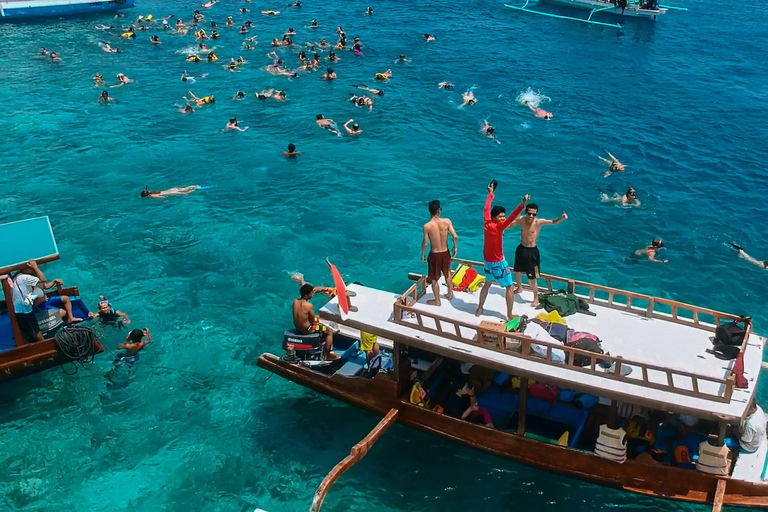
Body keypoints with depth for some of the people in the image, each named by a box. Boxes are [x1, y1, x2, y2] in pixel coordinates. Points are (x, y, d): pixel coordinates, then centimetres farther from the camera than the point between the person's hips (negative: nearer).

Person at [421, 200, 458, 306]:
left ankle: (437, 300, 27)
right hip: (445, 253, 3)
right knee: (447, 274, 28)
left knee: (434, 278, 15)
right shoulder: (447, 221, -14)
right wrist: (455, 247, 5)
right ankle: (450, 293, 45)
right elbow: (455, 236, -13)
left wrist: (422, 255, 2)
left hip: (434, 254, -3)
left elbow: (425, 243, -14)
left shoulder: (427, 226, -19)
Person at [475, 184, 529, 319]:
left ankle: (479, 308, 34)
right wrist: (522, 204, -46)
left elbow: (486, 209, 9)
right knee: (509, 288, 5)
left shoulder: (487, 224, -6)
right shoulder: (498, 227, -24)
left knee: (487, 284, 26)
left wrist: (491, 193, 21)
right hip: (498, 263, -8)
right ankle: (509, 315, 9)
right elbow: (512, 217, -37)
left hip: (488, 262, 8)